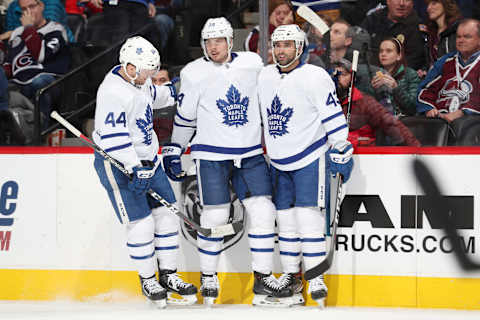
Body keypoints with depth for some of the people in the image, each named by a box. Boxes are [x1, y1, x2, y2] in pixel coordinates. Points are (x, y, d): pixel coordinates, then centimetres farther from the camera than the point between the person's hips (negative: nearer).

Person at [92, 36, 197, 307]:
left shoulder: (138, 80, 4)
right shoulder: (113, 92, -23)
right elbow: (113, 137, -29)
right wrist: (134, 166, -34)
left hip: (148, 160, 9)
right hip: (119, 165, -9)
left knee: (167, 216, 8)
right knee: (141, 224, -6)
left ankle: (168, 275, 19)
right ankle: (147, 281, 11)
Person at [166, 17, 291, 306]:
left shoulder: (253, 63, 1)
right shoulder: (194, 73, -4)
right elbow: (184, 116, 7)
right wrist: (175, 150, 10)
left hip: (250, 153, 3)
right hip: (211, 155, -3)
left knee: (262, 210, -3)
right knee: (215, 216, -5)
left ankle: (263, 277, 5)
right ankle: (208, 277, 13)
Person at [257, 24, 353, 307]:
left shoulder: (315, 77, -13)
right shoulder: (264, 77, 7)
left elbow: (333, 115, -12)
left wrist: (341, 150, -14)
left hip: (310, 158, -6)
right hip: (279, 161, 6)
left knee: (309, 217, -11)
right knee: (285, 218, 9)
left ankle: (316, 277, -7)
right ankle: (290, 272, 20)